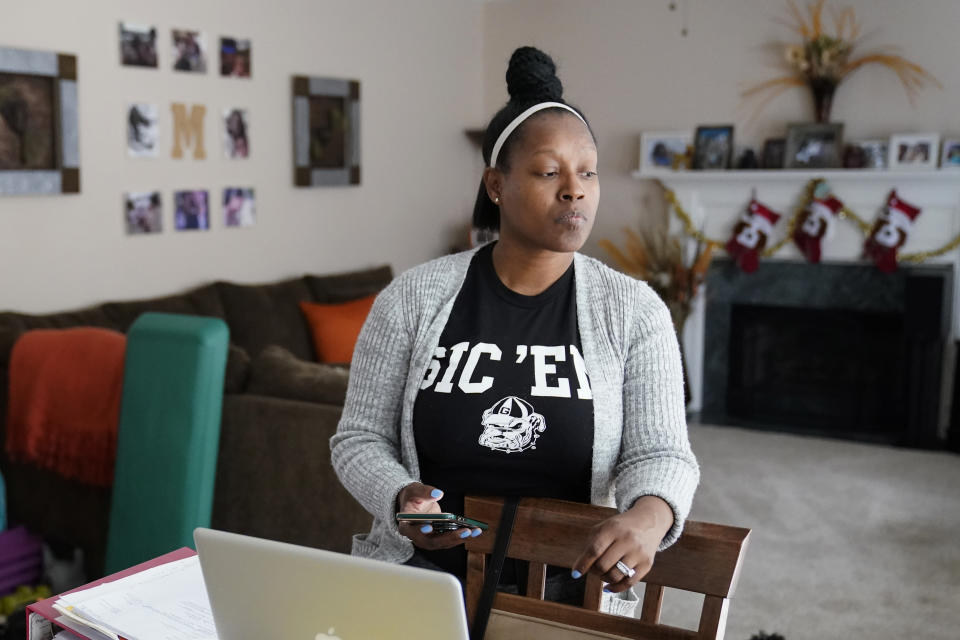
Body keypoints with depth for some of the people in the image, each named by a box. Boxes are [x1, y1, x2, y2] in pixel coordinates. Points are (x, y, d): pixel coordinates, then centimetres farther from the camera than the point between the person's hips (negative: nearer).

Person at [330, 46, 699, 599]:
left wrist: (648, 518, -29)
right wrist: (402, 500, -19)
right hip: (425, 568, 1)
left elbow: (659, 452, -5)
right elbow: (359, 439, 3)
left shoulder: (633, 310, 0)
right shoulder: (412, 298, -1)